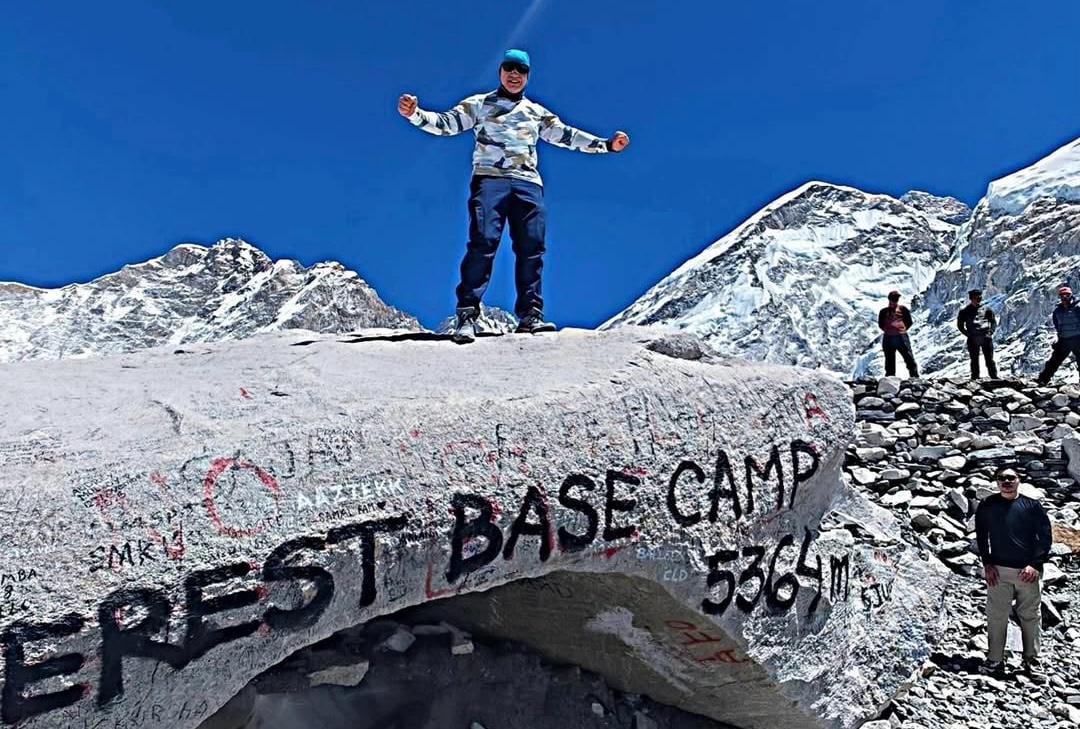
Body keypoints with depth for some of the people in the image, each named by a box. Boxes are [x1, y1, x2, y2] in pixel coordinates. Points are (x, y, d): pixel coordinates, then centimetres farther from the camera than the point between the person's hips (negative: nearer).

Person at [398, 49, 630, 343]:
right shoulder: (479, 104, 17)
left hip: (529, 184, 4)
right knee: (483, 243, -18)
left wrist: (606, 144, 17)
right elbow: (446, 123, 8)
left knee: (531, 248, -6)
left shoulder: (537, 113, 27)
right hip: (489, 179, -4)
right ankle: (467, 315, -21)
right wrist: (415, 115, -9)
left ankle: (530, 315, -4)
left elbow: (566, 135, 25)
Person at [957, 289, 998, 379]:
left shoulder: (986, 309, 11)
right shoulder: (965, 311, 8)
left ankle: (994, 377, 3)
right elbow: (960, 325, 11)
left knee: (990, 359, -1)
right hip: (972, 339, 0)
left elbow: (994, 322, 16)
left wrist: (990, 332, 1)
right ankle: (975, 378, 8)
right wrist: (968, 334, -1)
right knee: (974, 360, 3)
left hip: (986, 337, 0)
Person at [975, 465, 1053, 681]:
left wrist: (1036, 565, -8)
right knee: (996, 617, 0)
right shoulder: (988, 506, 3)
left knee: (1031, 617, 5)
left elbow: (1045, 537, 2)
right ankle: (995, 660, 7)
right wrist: (987, 563, -1)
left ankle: (1032, 662, 16)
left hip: (1029, 570, 0)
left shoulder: (1032, 506, 2)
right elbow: (981, 536, 8)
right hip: (998, 570, 0)